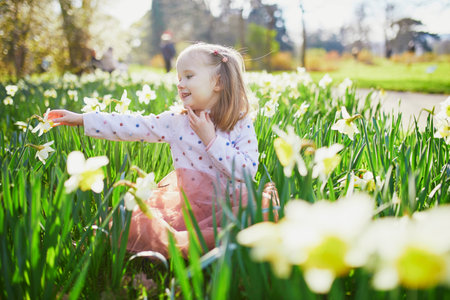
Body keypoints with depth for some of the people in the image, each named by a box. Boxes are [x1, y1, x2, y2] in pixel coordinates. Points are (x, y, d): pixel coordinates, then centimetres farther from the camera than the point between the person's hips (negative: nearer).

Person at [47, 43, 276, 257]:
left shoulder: (242, 125, -1)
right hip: (186, 204, 2)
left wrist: (211, 140, -14)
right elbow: (134, 126, 6)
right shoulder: (176, 122, 6)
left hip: (227, 205, -1)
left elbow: (247, 171, -12)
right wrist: (82, 119, 4)